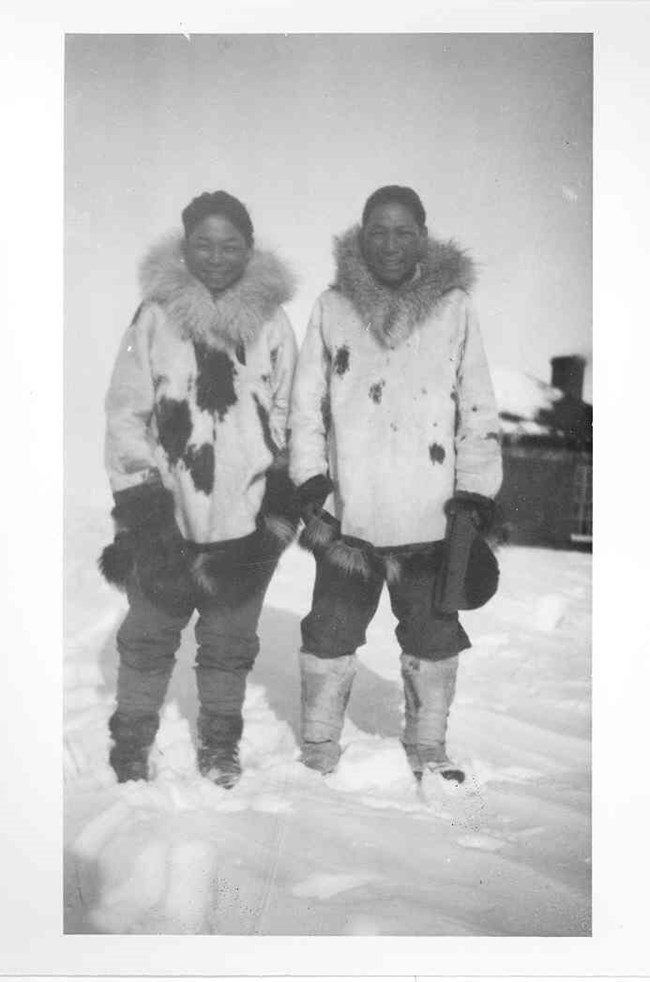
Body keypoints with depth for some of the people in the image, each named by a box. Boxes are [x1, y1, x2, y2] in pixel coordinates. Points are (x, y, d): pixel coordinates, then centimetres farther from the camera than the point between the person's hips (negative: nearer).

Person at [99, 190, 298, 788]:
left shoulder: (271, 320, 2)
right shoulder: (156, 316, -3)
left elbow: (285, 415, 9)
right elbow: (126, 412, -2)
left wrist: (284, 499, 4)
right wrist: (140, 499, -7)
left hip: (247, 515, 1)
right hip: (170, 514, -1)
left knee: (230, 642, 14)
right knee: (149, 635, 13)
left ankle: (220, 742, 35)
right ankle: (131, 743, 32)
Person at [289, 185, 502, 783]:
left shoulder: (454, 307, 2)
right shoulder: (332, 308, 4)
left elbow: (479, 414, 2)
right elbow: (306, 407, 5)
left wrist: (475, 499, -2)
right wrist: (311, 485, -3)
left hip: (432, 516, 0)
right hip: (349, 516, 0)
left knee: (434, 639, 13)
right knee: (331, 637, 9)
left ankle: (429, 750, 32)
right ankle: (318, 751, 27)